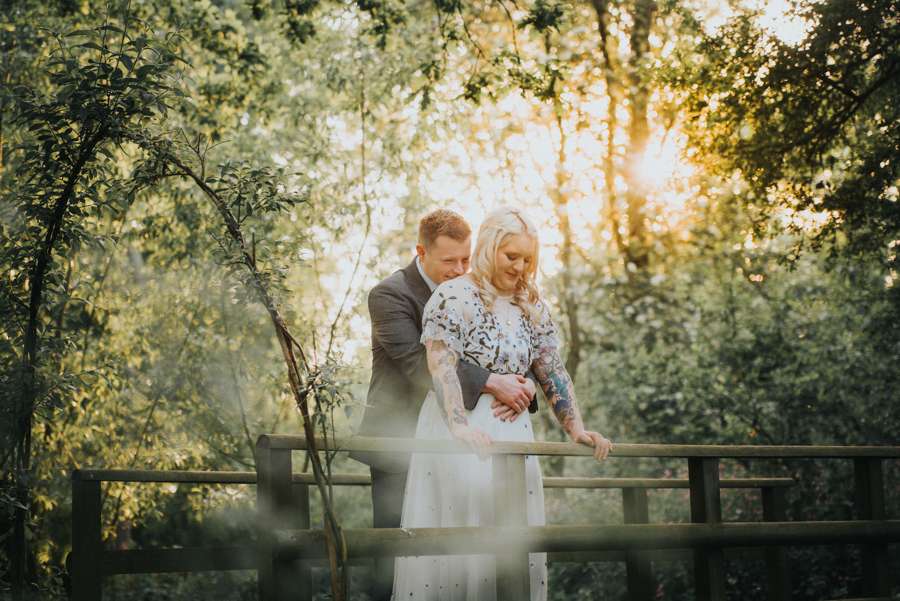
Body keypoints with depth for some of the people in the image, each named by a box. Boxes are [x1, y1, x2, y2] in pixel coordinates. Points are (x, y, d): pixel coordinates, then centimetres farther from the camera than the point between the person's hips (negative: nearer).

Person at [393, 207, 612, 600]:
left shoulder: (532, 308, 11)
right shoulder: (453, 297, -9)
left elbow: (553, 373, 12)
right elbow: (441, 368, -18)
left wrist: (576, 429, 2)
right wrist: (460, 427, -30)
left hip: (513, 432, 6)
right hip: (460, 435, -6)